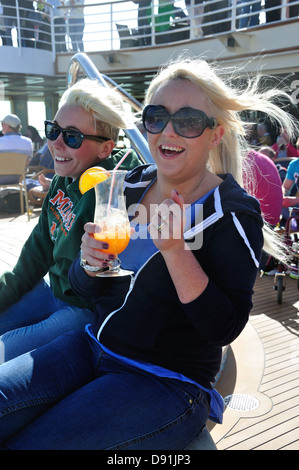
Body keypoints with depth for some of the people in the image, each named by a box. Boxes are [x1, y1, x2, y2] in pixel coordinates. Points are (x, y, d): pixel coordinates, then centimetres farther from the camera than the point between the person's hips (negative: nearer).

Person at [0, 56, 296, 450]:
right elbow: (84, 289, 8)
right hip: (94, 345, 6)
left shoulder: (234, 212, -12)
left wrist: (175, 249, -27)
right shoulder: (131, 186, 3)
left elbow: (224, 328, -17)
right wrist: (90, 263, -15)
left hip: (169, 381, -5)